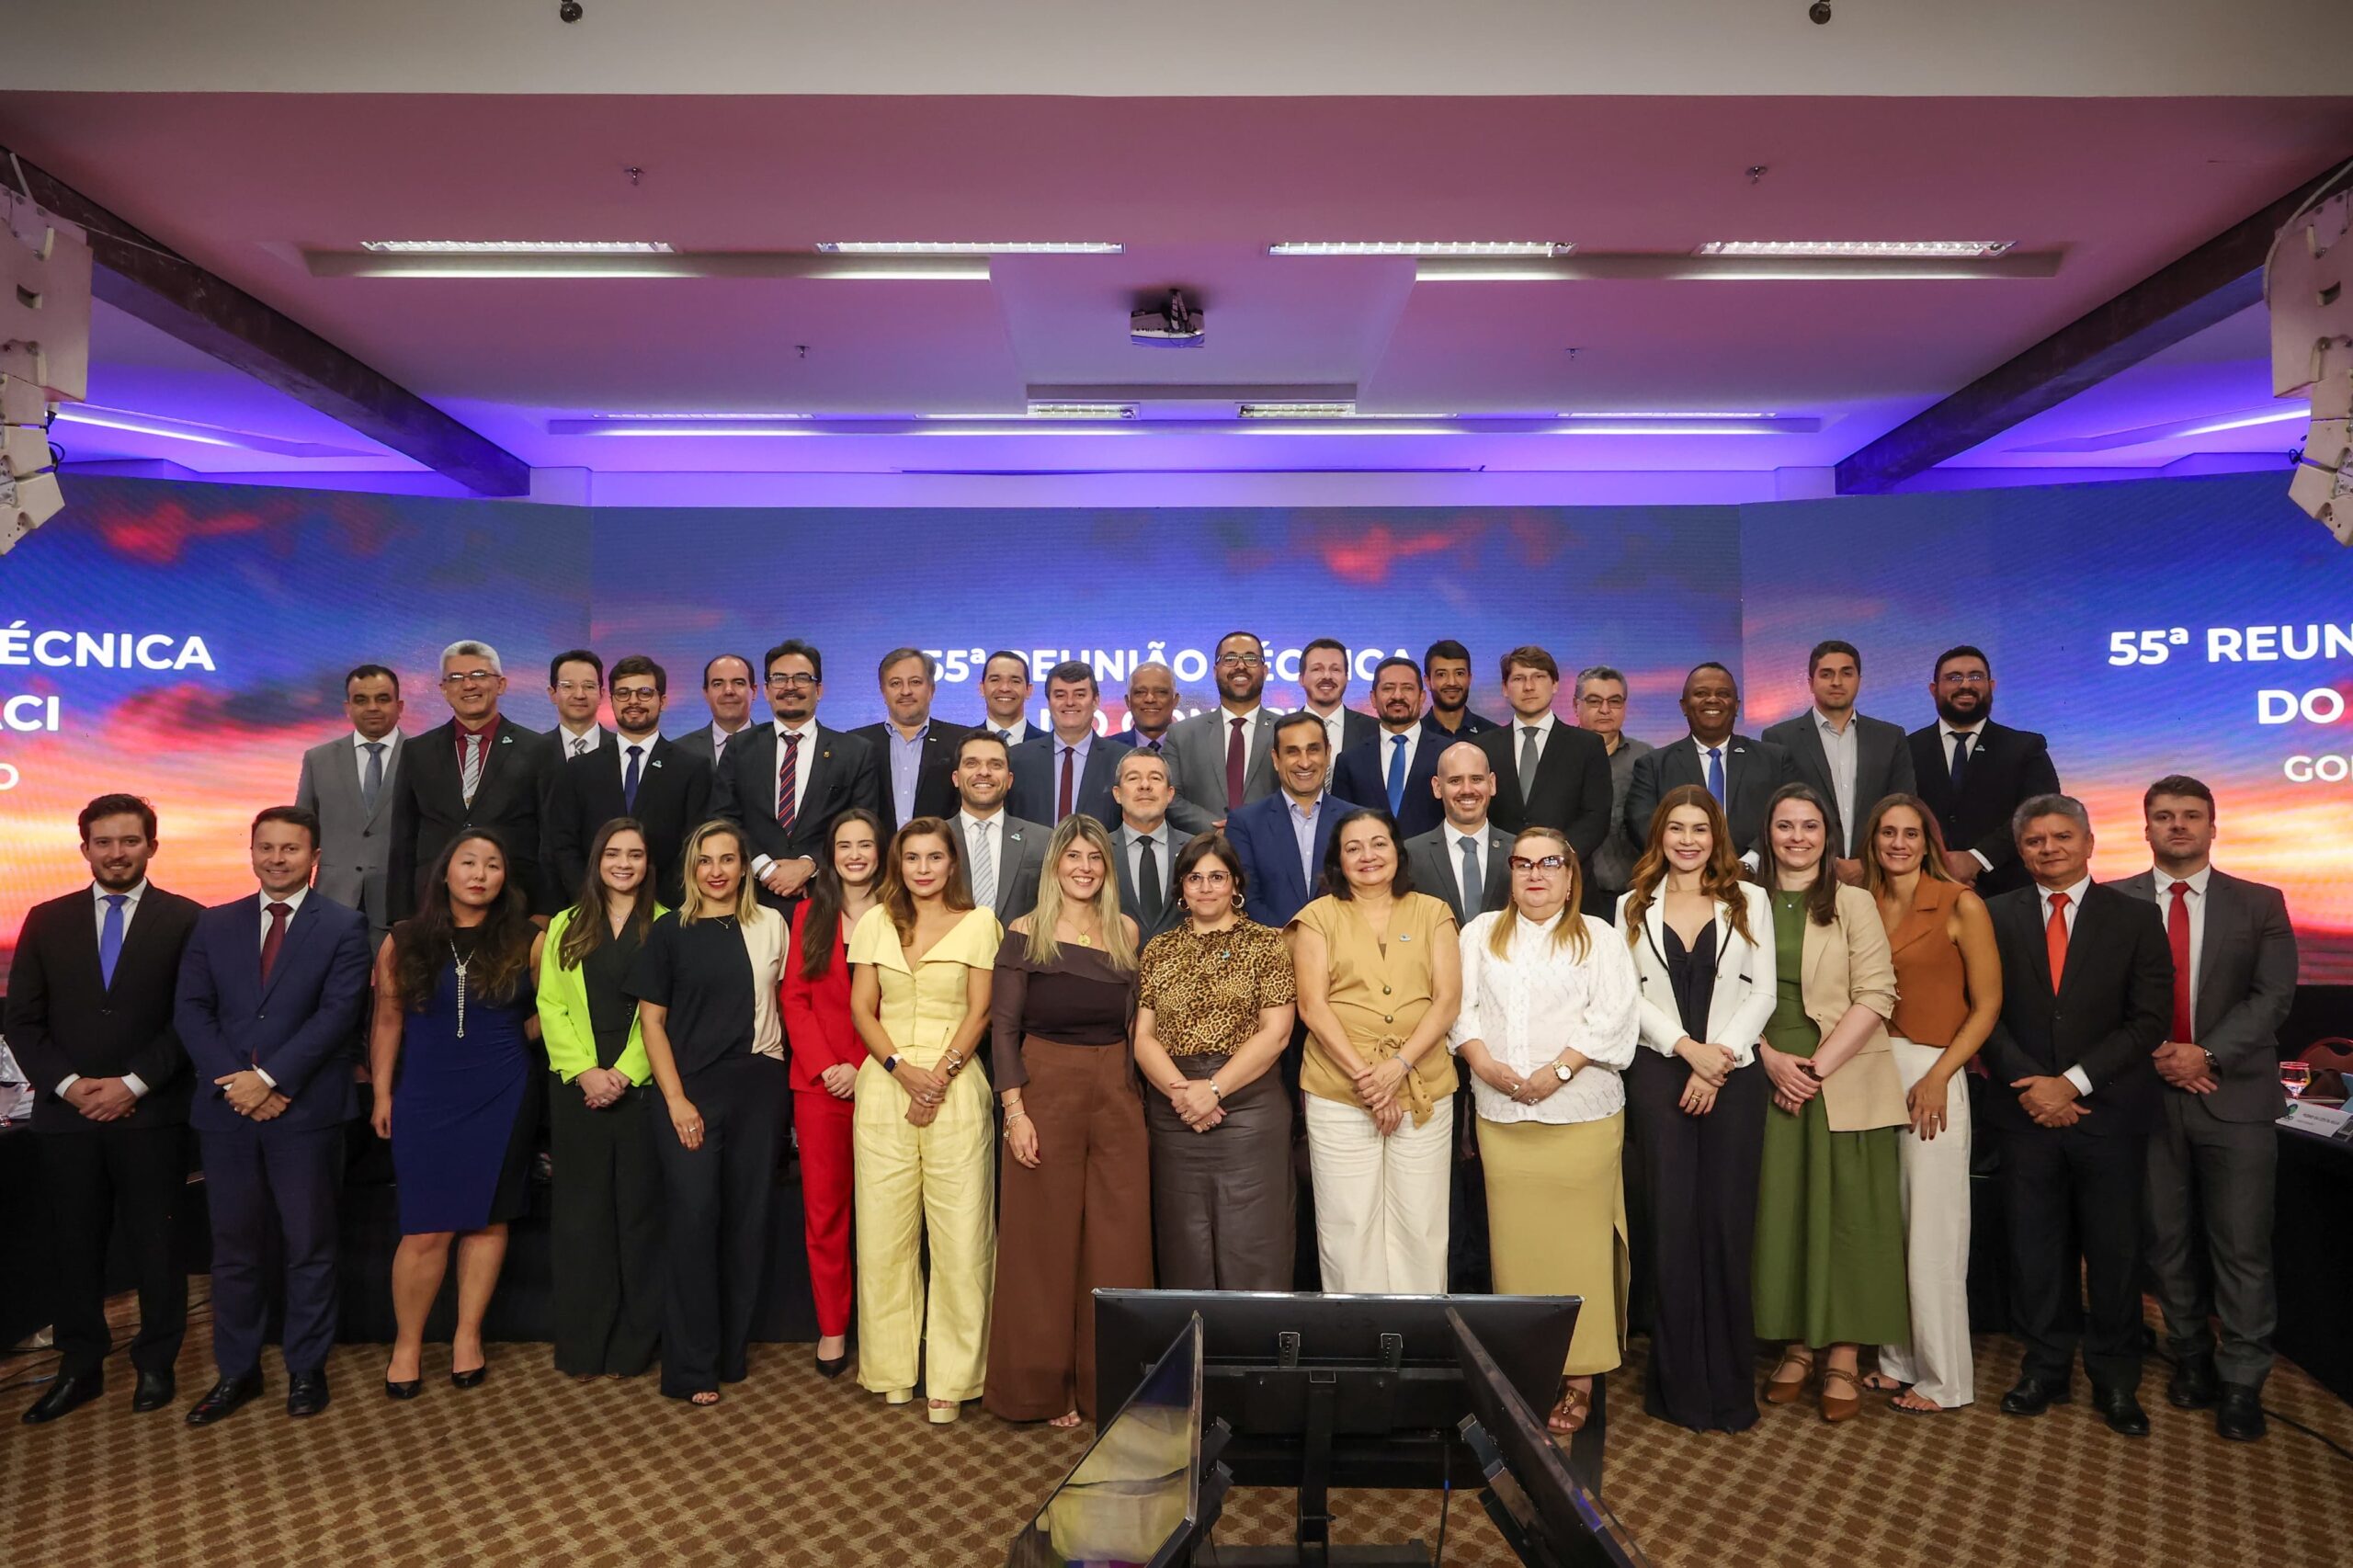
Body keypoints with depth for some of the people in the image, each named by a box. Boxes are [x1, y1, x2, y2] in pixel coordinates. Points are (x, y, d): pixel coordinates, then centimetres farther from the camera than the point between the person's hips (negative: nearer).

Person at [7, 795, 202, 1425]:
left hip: (152, 1114, -3)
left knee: (157, 1244, 5)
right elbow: (20, 1018, 6)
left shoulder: (185, 920, -1)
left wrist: (133, 1084, -11)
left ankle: (156, 1365, 18)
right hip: (66, 1114, 3)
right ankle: (80, 1367, 23)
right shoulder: (46, 921, 8)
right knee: (74, 1245, 9)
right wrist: (68, 1084, -7)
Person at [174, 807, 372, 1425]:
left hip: (306, 1108, -3)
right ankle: (236, 1371, 25)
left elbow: (338, 1013, -9)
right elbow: (190, 1010, 4)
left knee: (308, 1247, 6)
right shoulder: (214, 925, 11)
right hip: (226, 1108, 3)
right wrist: (234, 1083, -9)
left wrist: (270, 1078, -15)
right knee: (233, 1249, 12)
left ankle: (306, 1368, 19)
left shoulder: (344, 927, 0)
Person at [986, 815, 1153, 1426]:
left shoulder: (1126, 931, 8)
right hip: (1045, 1090, -3)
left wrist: (1139, 1089, 3)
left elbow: (1136, 1020, 13)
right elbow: (1003, 1026, -4)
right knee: (1043, 1239, 4)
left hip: (1117, 1094, 3)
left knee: (1119, 1241, 5)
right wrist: (1015, 1111, -11)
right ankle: (1042, 1385, 20)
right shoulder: (1026, 934, -2)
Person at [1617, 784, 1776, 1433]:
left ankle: (1730, 1384, 12)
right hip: (1658, 1073, 0)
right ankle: (1680, 1382, 10)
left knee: (1728, 1223, 1)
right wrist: (1687, 1048, -9)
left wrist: (1720, 1055, -9)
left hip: (1735, 1073, 0)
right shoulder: (1634, 906, 10)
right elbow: (1629, 994, 3)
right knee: (1669, 1221, 0)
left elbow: (1762, 991, 2)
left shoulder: (1749, 902, 9)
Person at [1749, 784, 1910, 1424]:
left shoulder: (1853, 903, 1)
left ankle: (1843, 1356, 10)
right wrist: (1769, 1057, -9)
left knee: (1848, 1216, 1)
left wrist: (1818, 1066, -13)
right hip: (1770, 1080, 2)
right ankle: (1797, 1345, 18)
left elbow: (1876, 995, -6)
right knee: (1780, 1213, 5)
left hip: (1845, 1083, -2)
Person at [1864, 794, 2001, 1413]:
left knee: (1933, 1232, 0)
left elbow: (1987, 1003, -5)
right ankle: (1897, 1360, 22)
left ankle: (1944, 1378, 14)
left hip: (1933, 1074, -4)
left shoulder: (1960, 905, -4)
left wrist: (1937, 1076, -13)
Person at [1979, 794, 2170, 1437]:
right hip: (2028, 1112, 1)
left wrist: (2073, 1081, -13)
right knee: (2036, 1249, 7)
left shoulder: (2136, 917, 2)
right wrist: (2028, 1084, -10)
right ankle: (2045, 1368, 21)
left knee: (2114, 1250, 8)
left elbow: (2148, 1020, -4)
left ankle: (2115, 1378, 23)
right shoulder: (1996, 916, 5)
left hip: (2110, 1112, -1)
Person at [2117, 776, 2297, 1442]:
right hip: (2147, 1094, 1)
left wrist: (2207, 1055, -14)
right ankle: (2191, 1358, 26)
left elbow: (2272, 997, -3)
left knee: (2242, 1247, 2)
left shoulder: (2260, 905, 5)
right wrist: (2154, 1054, -12)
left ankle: (2241, 1382, 13)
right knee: (2167, 1241, 10)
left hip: (2234, 1094, 0)